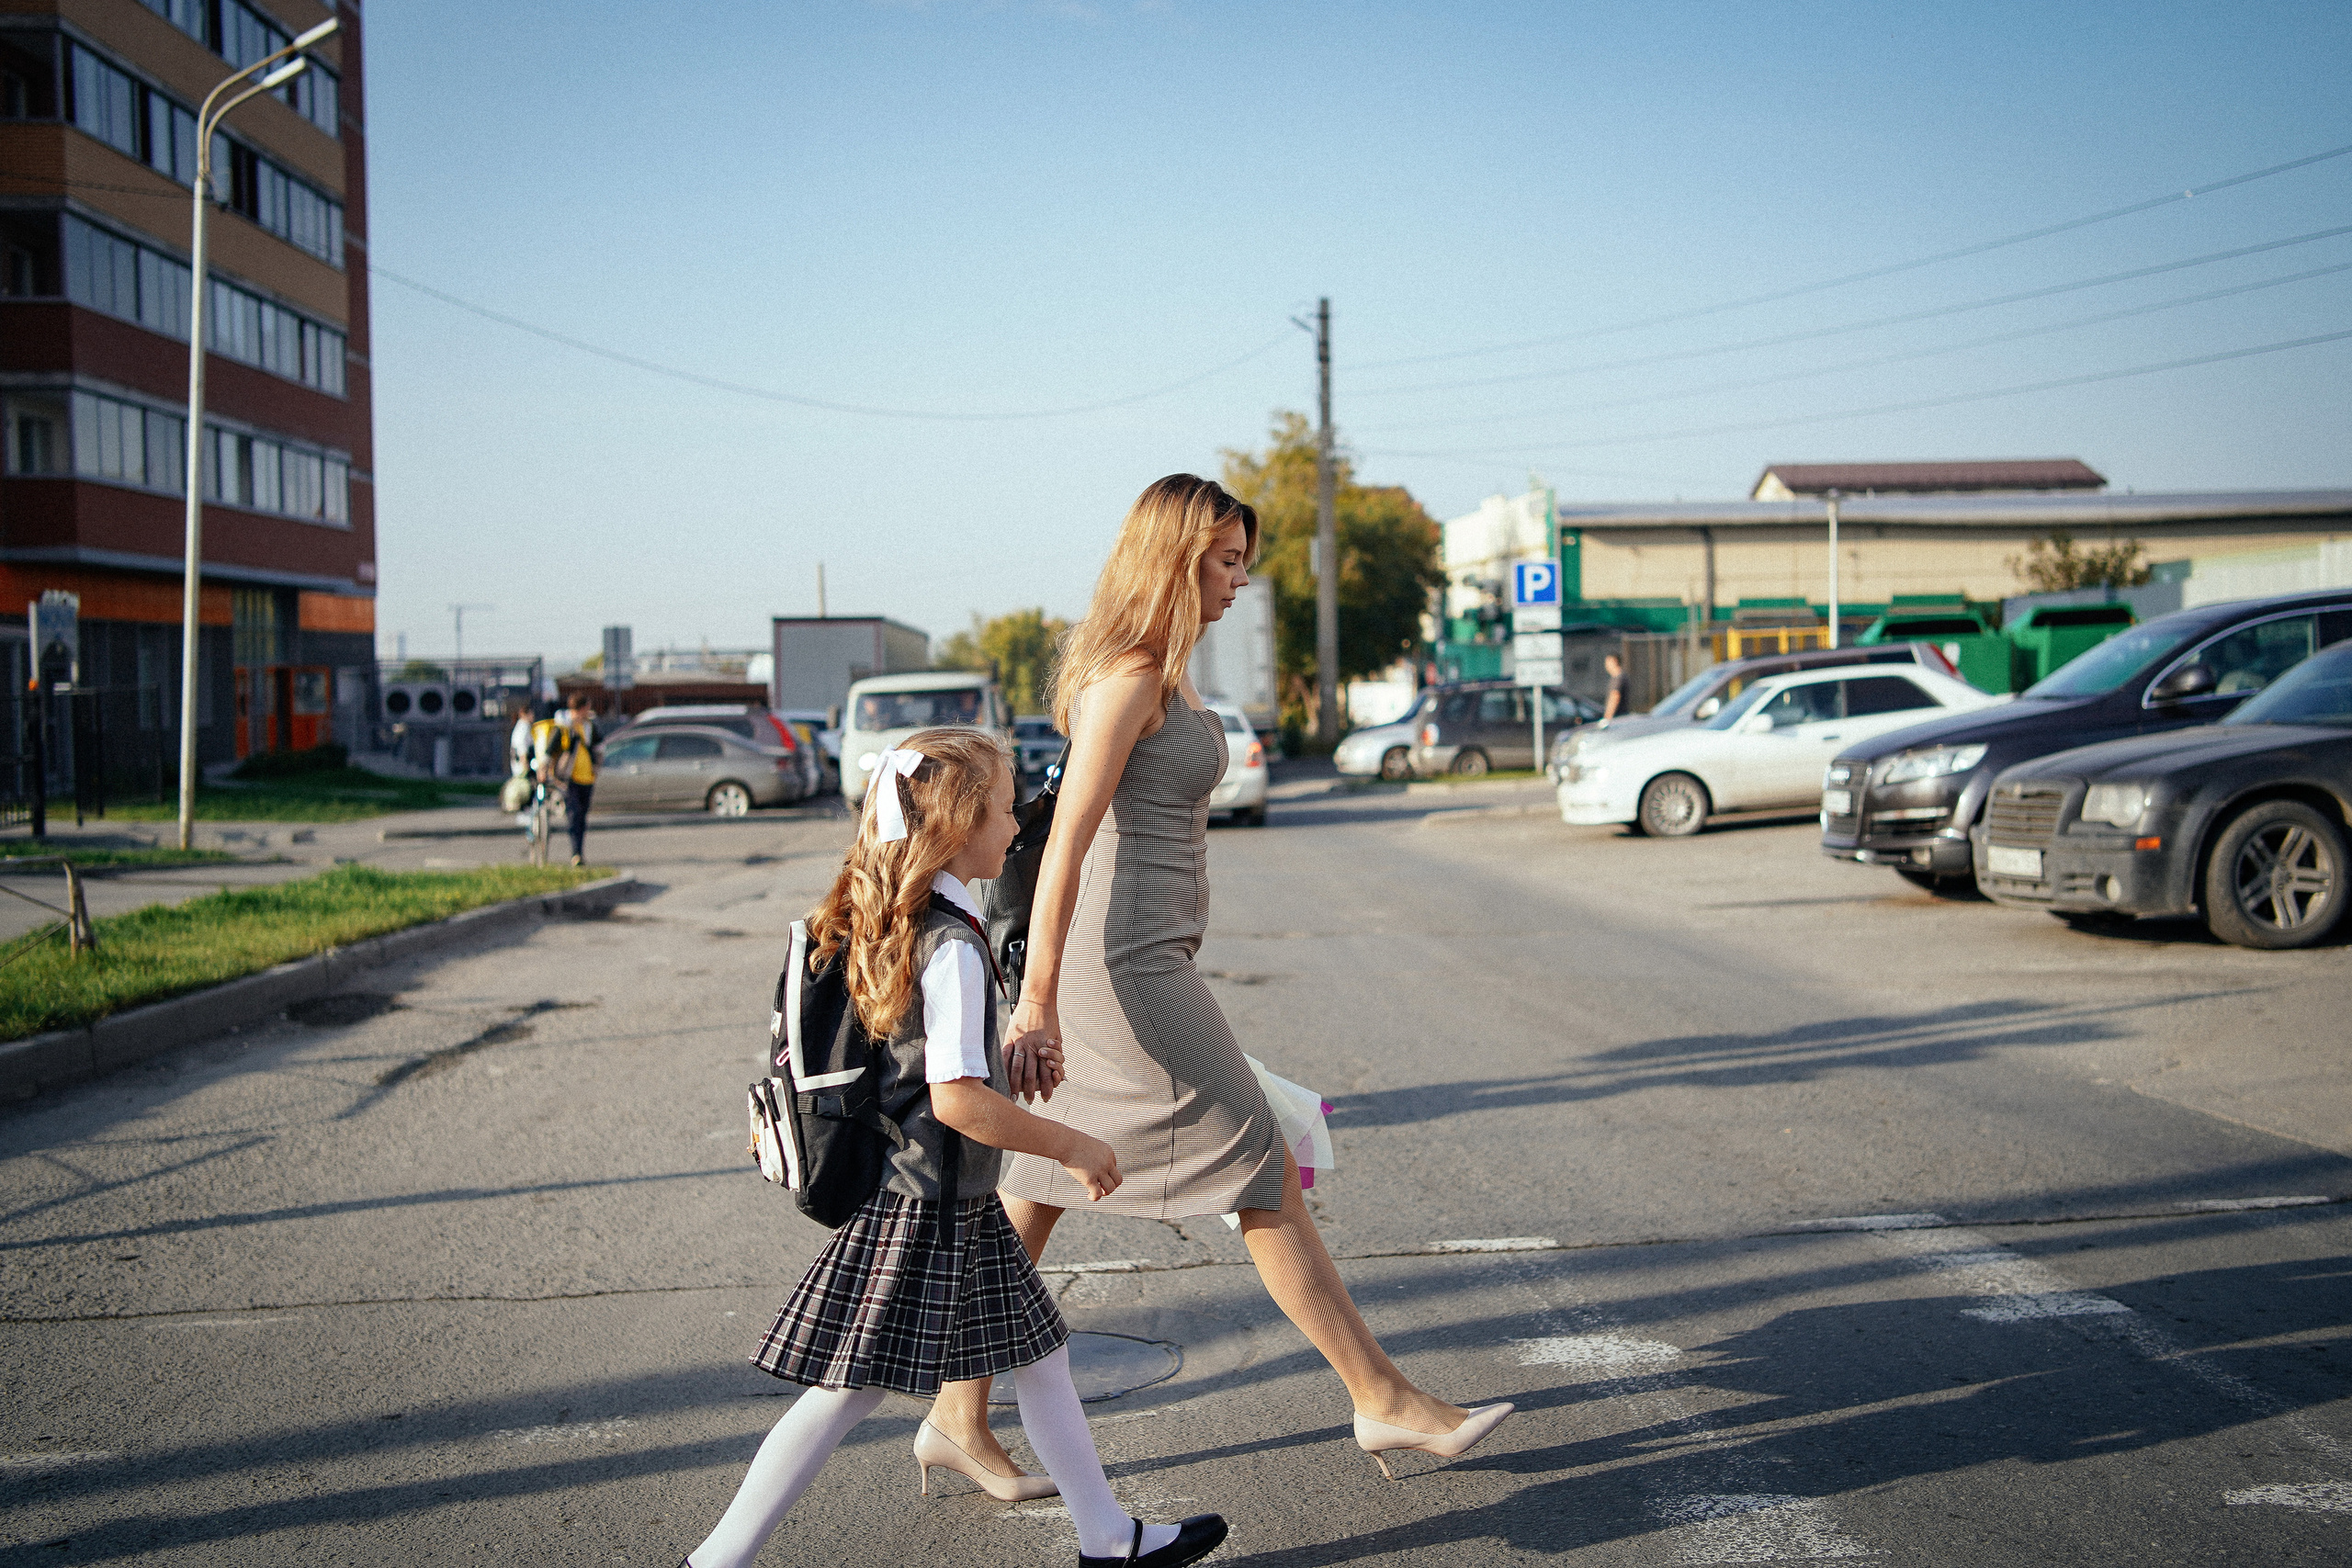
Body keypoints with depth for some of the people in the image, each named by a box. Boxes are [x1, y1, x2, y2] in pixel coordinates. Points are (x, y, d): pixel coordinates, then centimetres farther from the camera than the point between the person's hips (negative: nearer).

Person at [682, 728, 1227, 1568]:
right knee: (850, 1390, -2)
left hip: (956, 1202, 10)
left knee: (1038, 1351, 15)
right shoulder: (954, 946, -22)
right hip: (924, 1206, -10)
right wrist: (1070, 1145, -17)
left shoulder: (884, 923, 7)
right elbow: (957, 1099, -27)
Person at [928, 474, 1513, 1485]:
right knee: (1263, 1177, -3)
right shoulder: (1130, 676, -15)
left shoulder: (1165, 670, 16)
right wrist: (1037, 998, -24)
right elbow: (1068, 840, -21)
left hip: (1144, 962, 10)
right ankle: (1383, 1400, 7)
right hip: (1125, 969, -10)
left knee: (1041, 1188, 12)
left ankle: (959, 1413, 20)